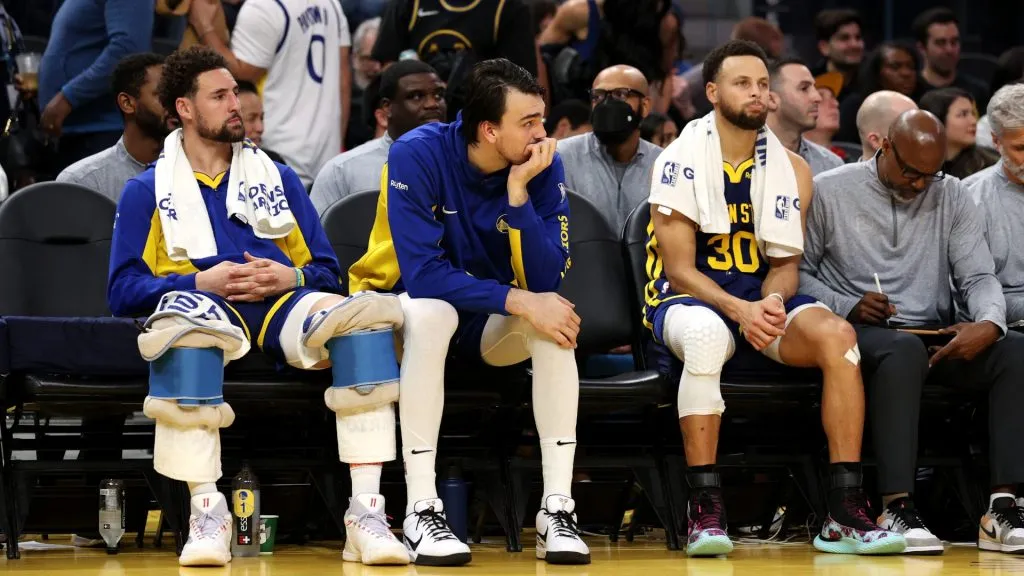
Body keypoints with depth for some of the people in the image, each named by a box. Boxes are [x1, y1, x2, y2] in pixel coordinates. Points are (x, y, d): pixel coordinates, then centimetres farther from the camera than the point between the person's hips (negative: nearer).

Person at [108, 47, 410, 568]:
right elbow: (123, 290, 6)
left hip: (282, 305, 3)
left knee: (367, 314, -31)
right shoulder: (147, 191, 17)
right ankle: (207, 513, -38)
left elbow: (326, 272, 21)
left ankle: (365, 516, -35)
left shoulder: (278, 179, 26)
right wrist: (202, 282, -9)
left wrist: (289, 277, -3)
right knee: (182, 323, -42)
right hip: (203, 304, -3)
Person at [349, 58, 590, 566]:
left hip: (489, 324, 3)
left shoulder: (543, 166, -12)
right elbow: (421, 274, -30)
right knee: (430, 311, -37)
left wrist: (518, 192, -30)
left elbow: (547, 280, -20)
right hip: (402, 308, -3)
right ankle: (421, 513, -36)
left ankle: (557, 510, -26)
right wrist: (519, 301, -36)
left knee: (555, 316, -27)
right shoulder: (416, 155, -23)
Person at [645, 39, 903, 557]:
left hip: (761, 300, 4)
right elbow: (679, 268, -10)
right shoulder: (679, 161, -5)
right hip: (688, 299, -4)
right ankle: (704, 510, -35)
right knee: (706, 334, -41)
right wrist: (738, 310, -26)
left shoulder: (791, 169, 8)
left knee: (836, 333, -26)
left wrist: (772, 301, -17)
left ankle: (844, 513, -26)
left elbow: (785, 263, 8)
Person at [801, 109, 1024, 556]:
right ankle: (897, 509, -43)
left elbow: (977, 276, 7)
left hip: (936, 339, 4)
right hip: (858, 335, -4)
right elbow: (798, 273, 3)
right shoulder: (829, 192, 3)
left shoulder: (952, 197, 12)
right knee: (904, 350, -40)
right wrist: (848, 306, -14)